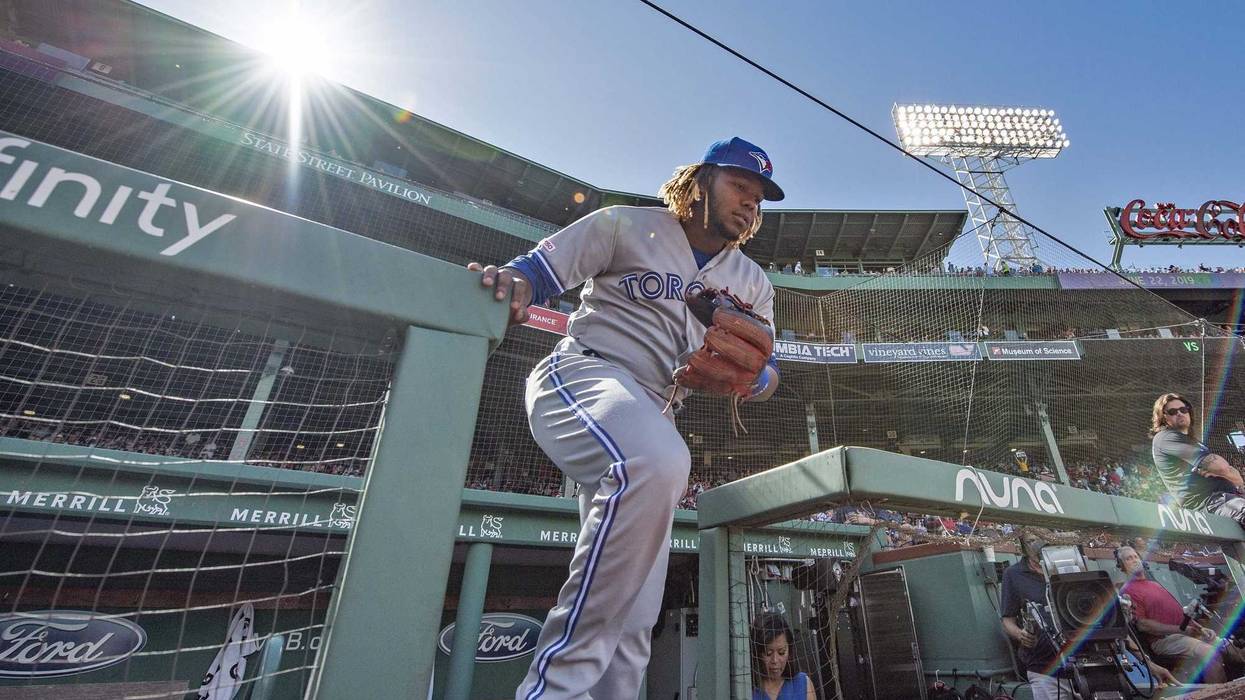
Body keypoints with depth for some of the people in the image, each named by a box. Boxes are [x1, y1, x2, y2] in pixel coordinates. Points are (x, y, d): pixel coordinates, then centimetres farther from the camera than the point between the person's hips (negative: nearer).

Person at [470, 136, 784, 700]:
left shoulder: (753, 284, 19)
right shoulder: (626, 225, 5)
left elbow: (764, 378, 18)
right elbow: (540, 267, 2)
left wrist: (754, 372, -7)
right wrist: (513, 282, -22)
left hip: (653, 419, 6)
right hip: (580, 375, -5)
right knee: (655, 463, -38)